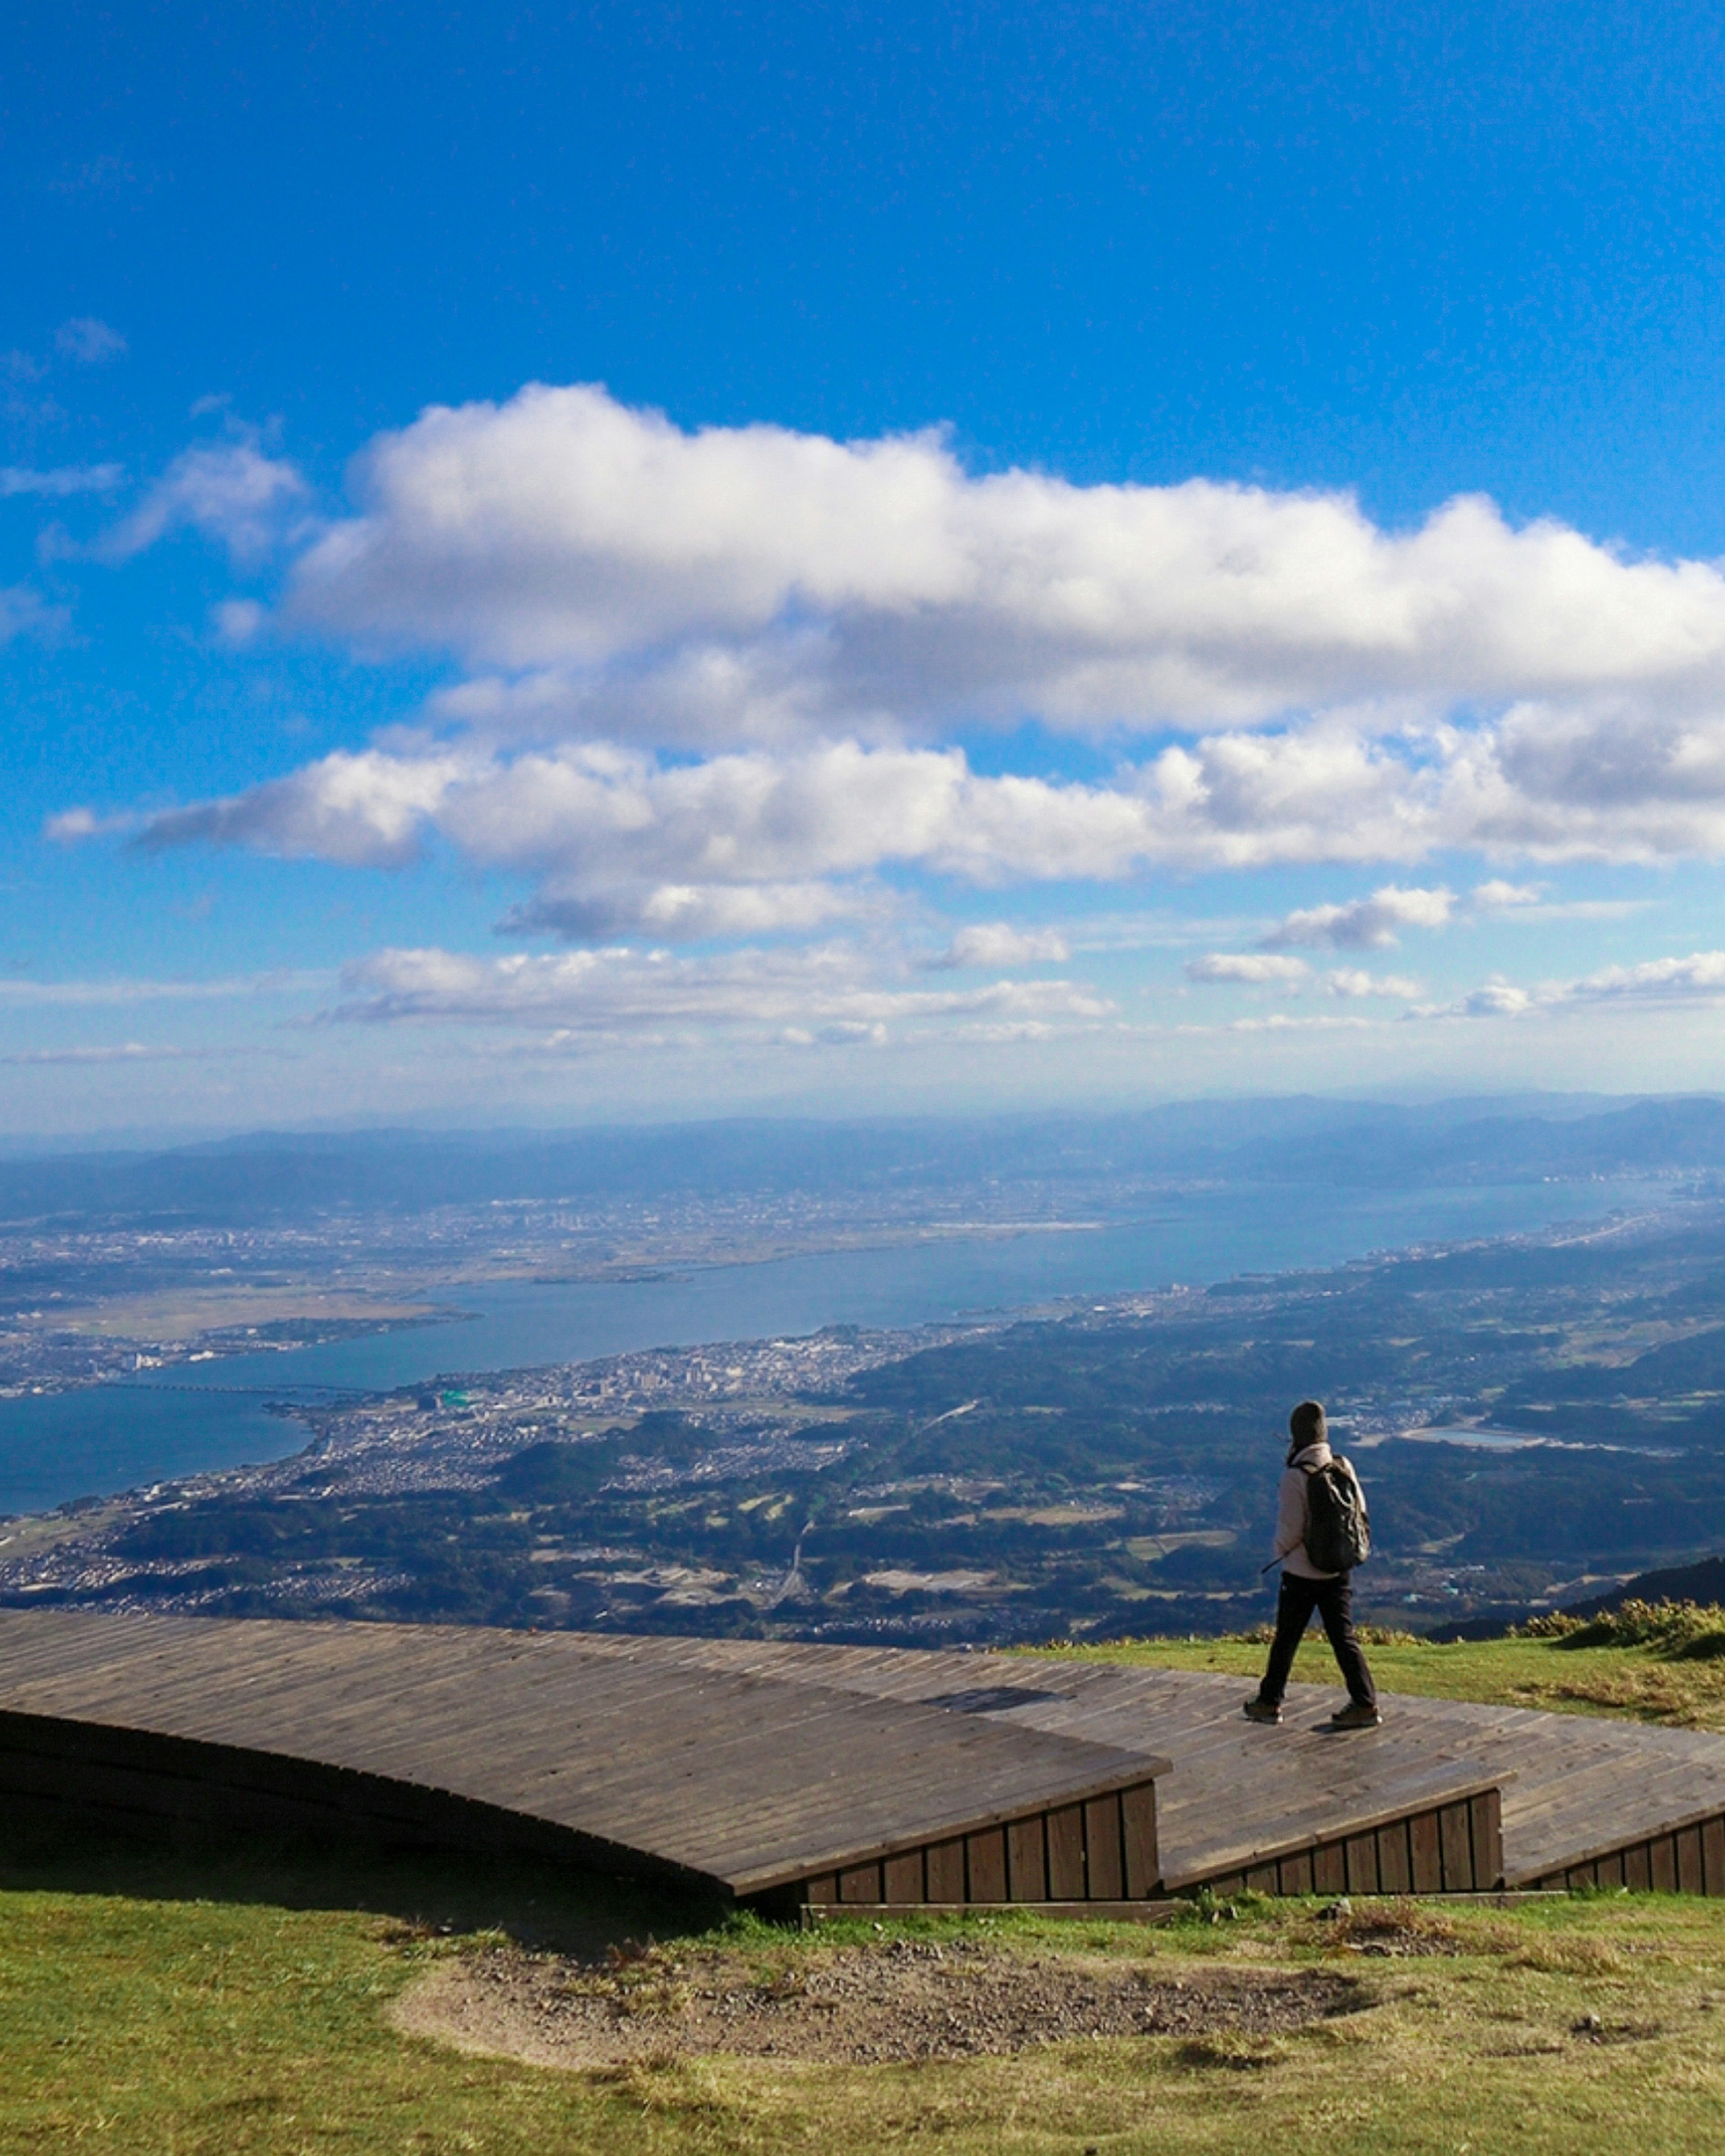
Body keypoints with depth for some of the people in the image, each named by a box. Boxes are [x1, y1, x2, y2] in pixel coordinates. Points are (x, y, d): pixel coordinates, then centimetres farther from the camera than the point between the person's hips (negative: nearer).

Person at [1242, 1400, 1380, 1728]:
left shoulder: (1295, 1476, -20)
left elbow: (1291, 1529, -17)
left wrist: (1280, 1551, 2)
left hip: (1302, 1572, -5)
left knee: (1286, 1639, 9)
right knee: (1344, 1637, 10)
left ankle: (1269, 1703, 21)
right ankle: (1365, 1704, 7)